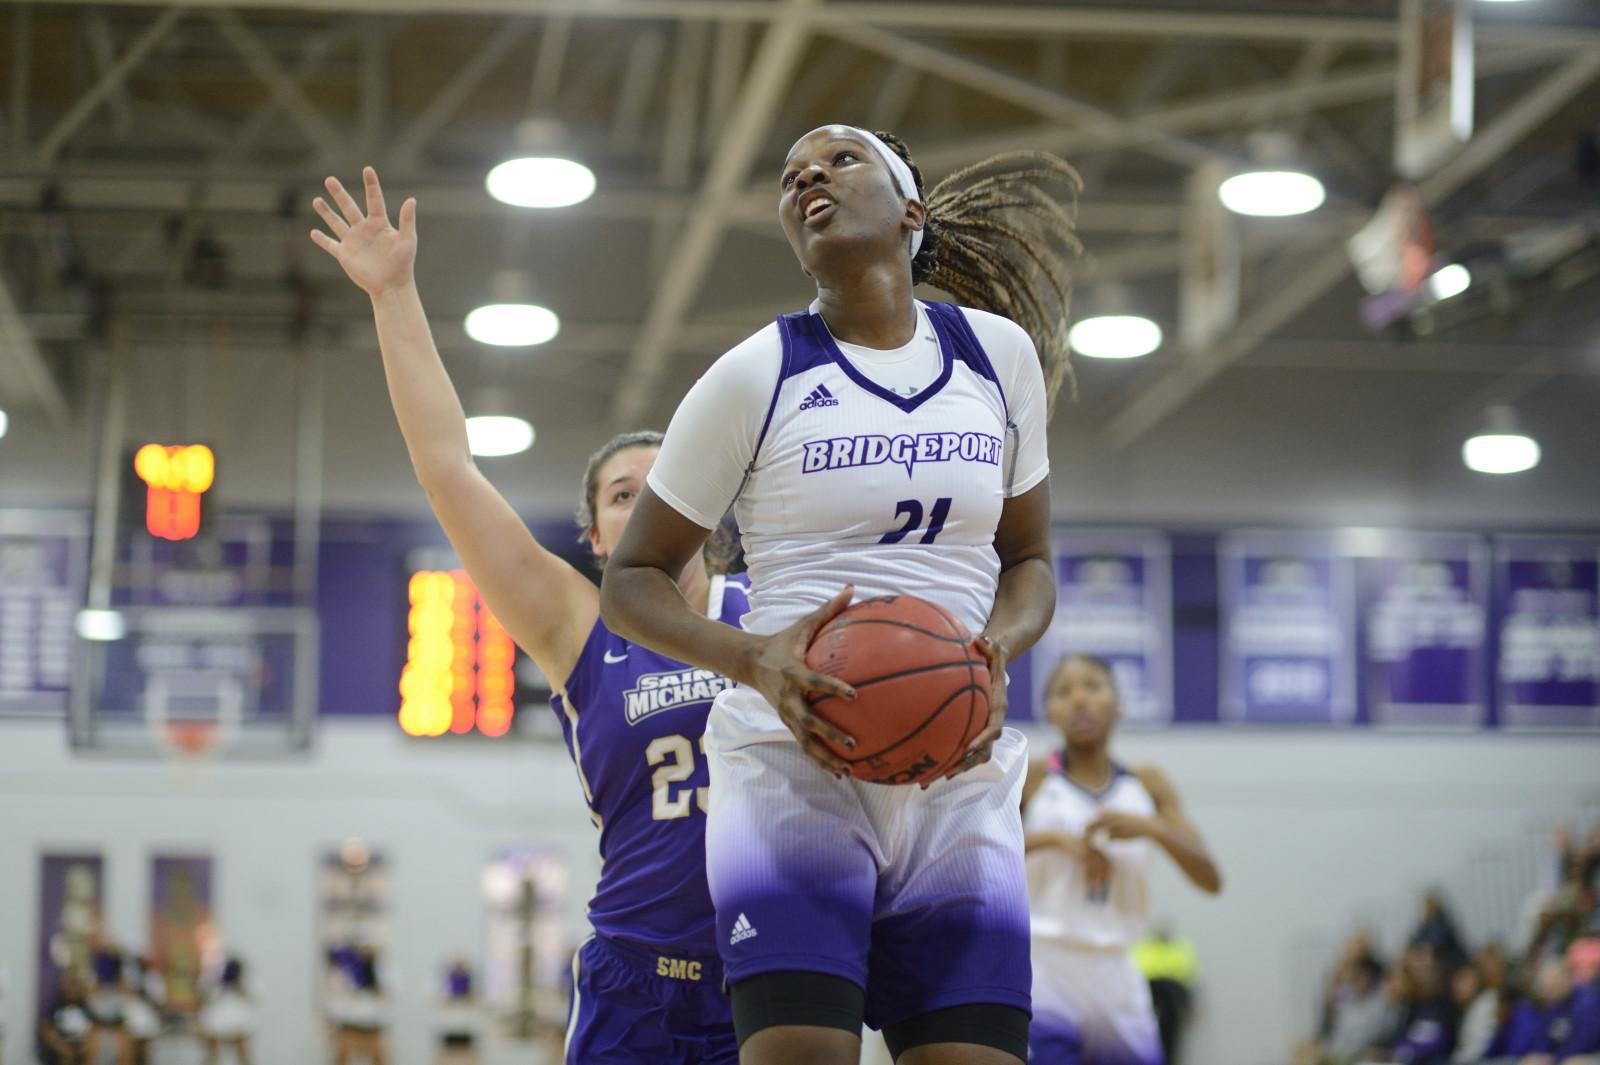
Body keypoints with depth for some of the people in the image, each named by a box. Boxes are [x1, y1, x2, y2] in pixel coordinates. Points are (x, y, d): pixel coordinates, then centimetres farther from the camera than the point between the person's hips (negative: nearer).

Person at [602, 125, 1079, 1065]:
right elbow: (632, 580, 6)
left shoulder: (999, 354, 10)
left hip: (959, 779, 3)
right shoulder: (758, 373, 1)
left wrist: (995, 653, -5)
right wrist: (753, 659, -15)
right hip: (795, 765, -3)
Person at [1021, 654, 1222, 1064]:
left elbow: (1210, 880, 3)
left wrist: (1151, 828, -13)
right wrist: (1052, 838, -20)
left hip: (1115, 979, 4)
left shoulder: (1147, 785, 9)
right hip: (1042, 966, -4)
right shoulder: (1030, 778, 0)